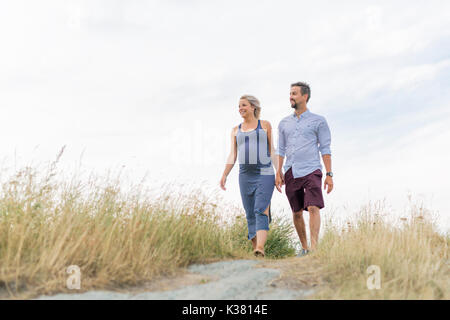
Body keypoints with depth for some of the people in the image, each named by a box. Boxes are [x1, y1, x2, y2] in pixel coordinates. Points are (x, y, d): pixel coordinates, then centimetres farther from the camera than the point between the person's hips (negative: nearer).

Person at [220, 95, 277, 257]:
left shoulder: (265, 125, 9)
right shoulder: (236, 130, 16)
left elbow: (271, 150, 9)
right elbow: (232, 156, 11)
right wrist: (224, 175, -3)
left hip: (265, 174, -4)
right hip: (245, 175, 4)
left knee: (261, 210, -18)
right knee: (250, 215, 4)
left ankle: (260, 248, -32)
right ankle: (255, 251, 9)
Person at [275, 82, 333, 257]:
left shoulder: (318, 121, 4)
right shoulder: (284, 123, 15)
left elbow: (325, 149, 2)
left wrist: (329, 174, -5)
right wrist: (278, 173, 8)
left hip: (311, 170, -4)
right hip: (291, 173, 4)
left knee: (313, 208, -17)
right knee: (296, 213, 8)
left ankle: (314, 248, -19)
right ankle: (304, 247, 20)